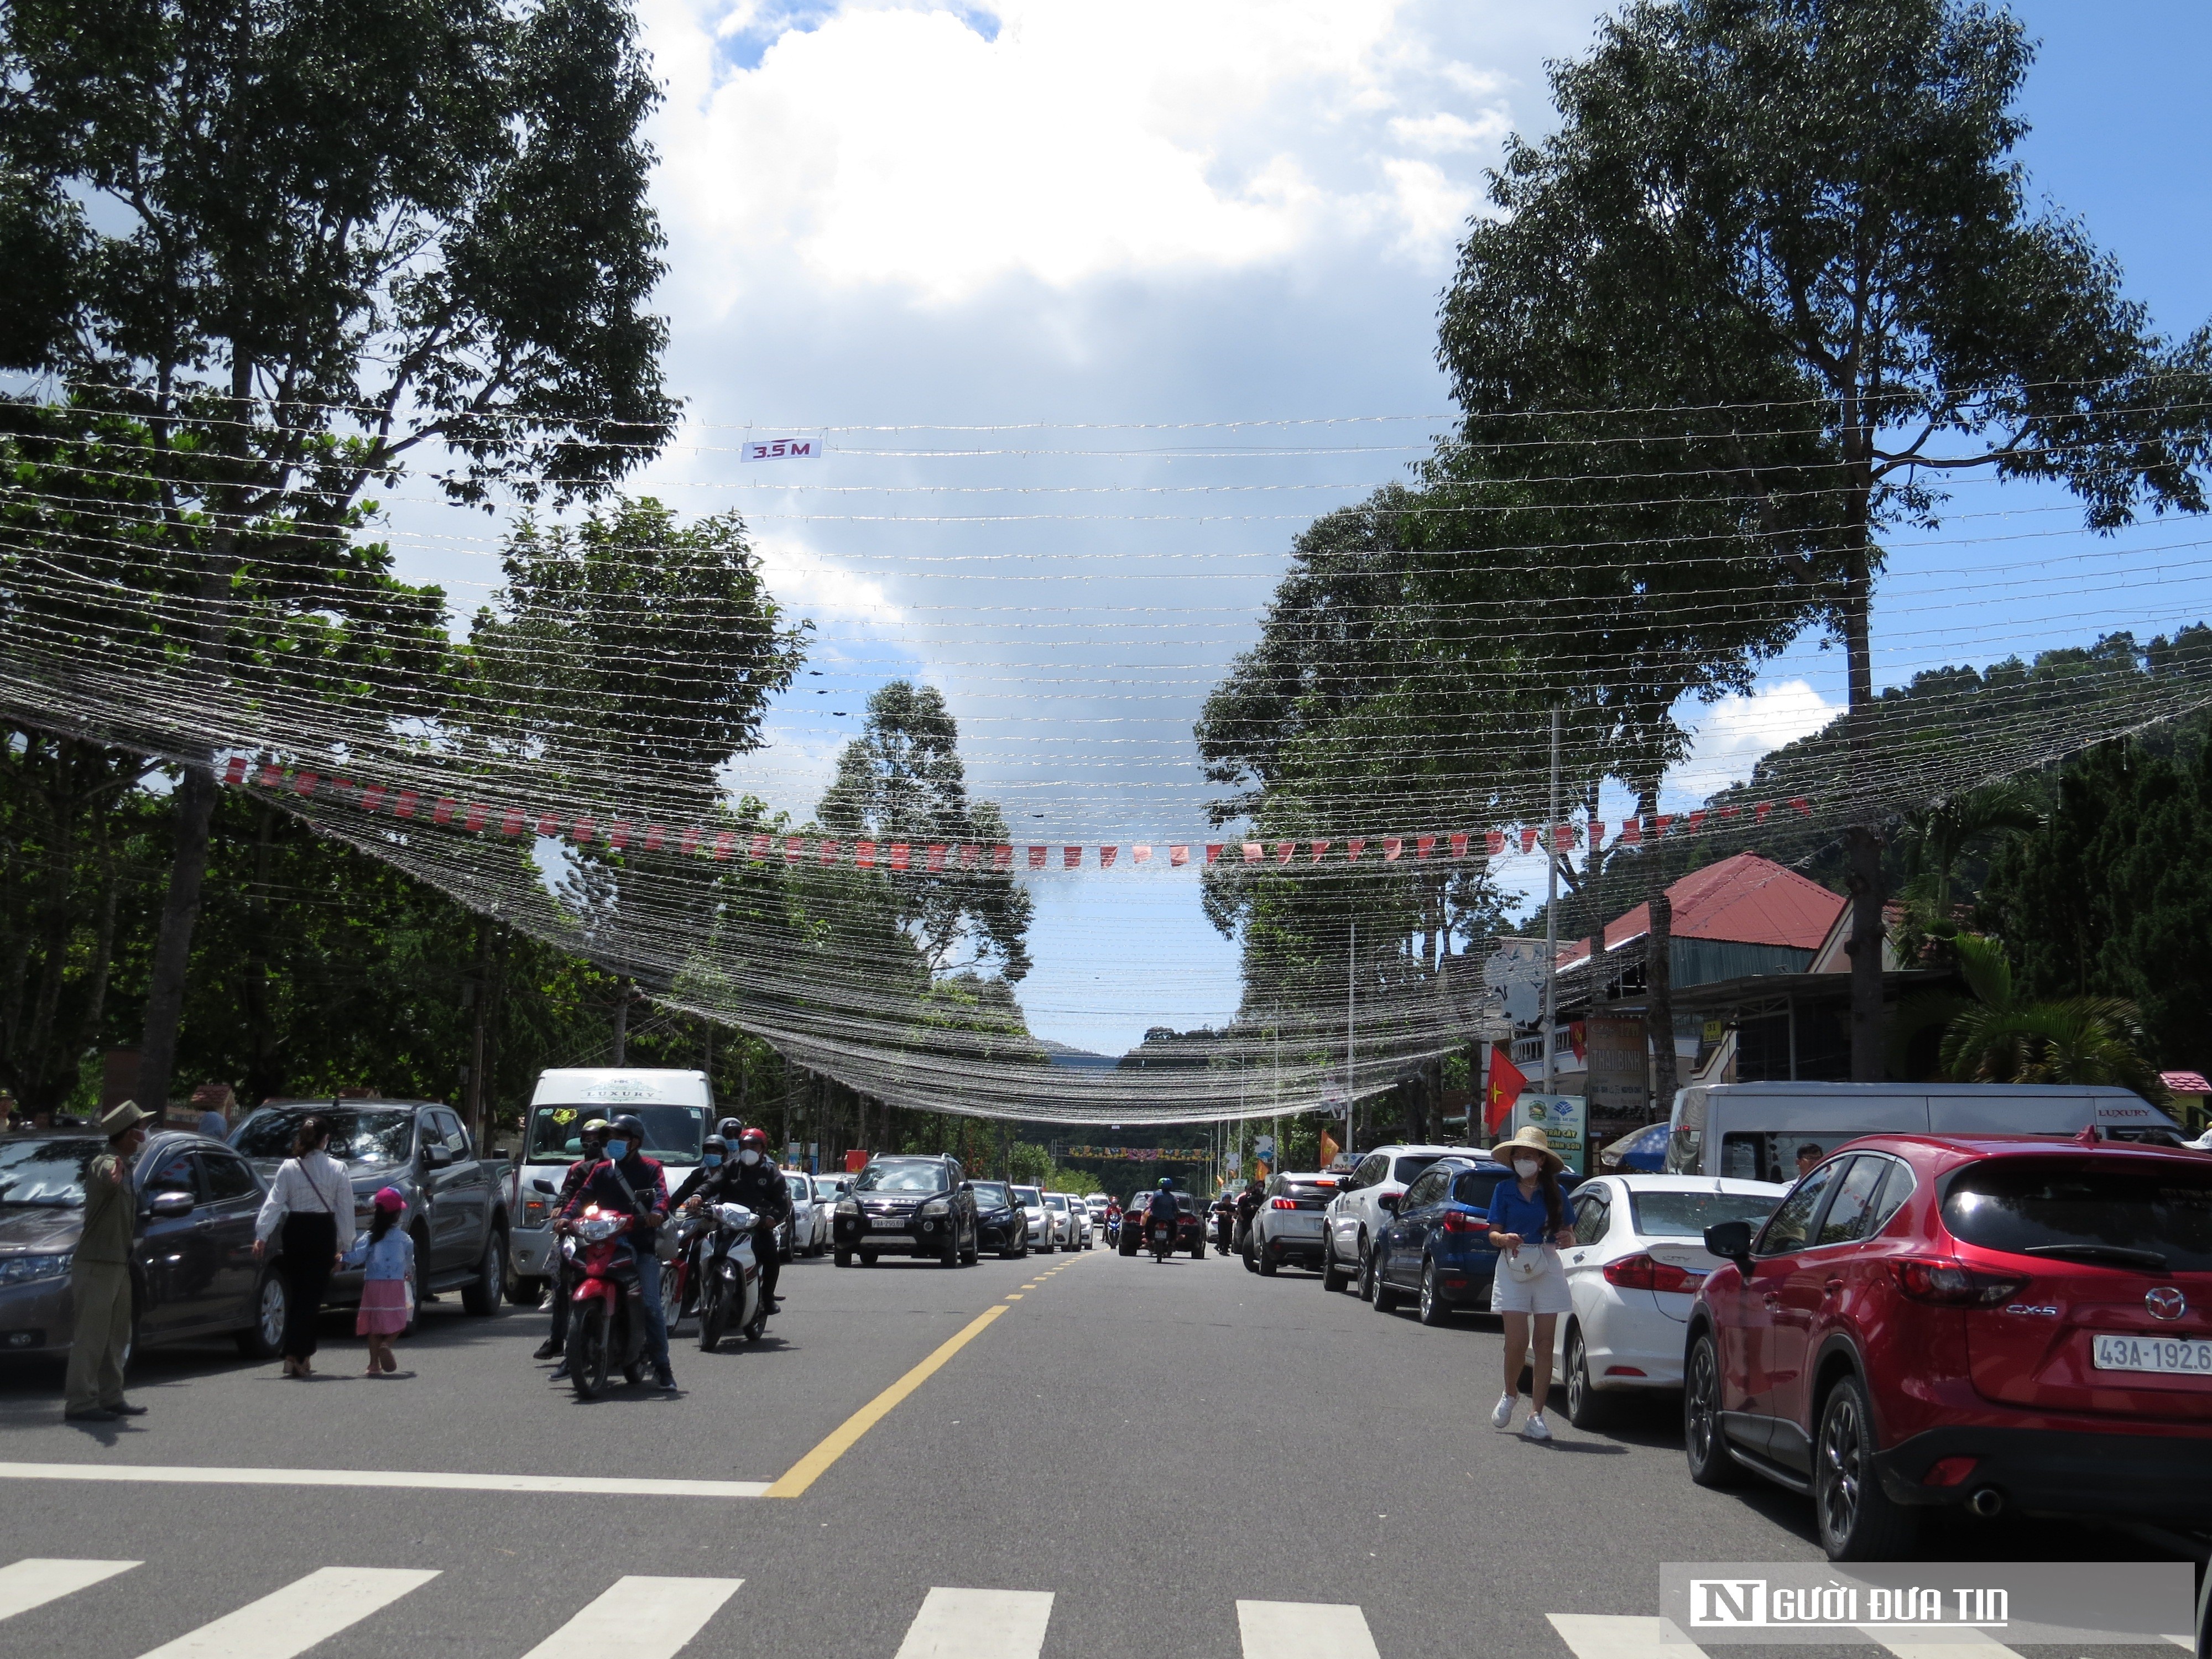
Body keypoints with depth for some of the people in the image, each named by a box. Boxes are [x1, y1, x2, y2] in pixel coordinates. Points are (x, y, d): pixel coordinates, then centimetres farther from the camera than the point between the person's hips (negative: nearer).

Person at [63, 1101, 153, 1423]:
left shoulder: (129, 1166, 14)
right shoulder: (104, 1163, -16)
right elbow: (106, 1177, -44)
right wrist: (113, 1177, -65)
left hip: (119, 1263, 10)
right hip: (97, 1264, -10)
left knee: (116, 1338, 14)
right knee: (91, 1337, -8)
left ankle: (111, 1398, 21)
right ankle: (80, 1403, -6)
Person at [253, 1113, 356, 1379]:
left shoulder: (288, 1168, 0)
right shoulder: (336, 1170, -1)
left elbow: (273, 1203, -6)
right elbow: (346, 1210, 0)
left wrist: (262, 1235, -6)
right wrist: (345, 1245, 6)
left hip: (295, 1232, 2)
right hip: (323, 1233, -2)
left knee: (296, 1293, 13)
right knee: (312, 1294, 0)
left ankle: (303, 1356, 18)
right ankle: (295, 1355, -11)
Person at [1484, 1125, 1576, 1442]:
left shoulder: (1555, 1193, 8)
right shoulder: (1505, 1190, 6)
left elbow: (1569, 1233, 13)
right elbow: (1492, 1234, 3)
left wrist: (1567, 1237, -11)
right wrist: (1504, 1239, -19)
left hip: (1548, 1267, 1)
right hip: (1513, 1268, -1)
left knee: (1544, 1344, -1)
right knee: (1517, 1341, -9)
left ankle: (1536, 1415, 3)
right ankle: (1510, 1393, 20)